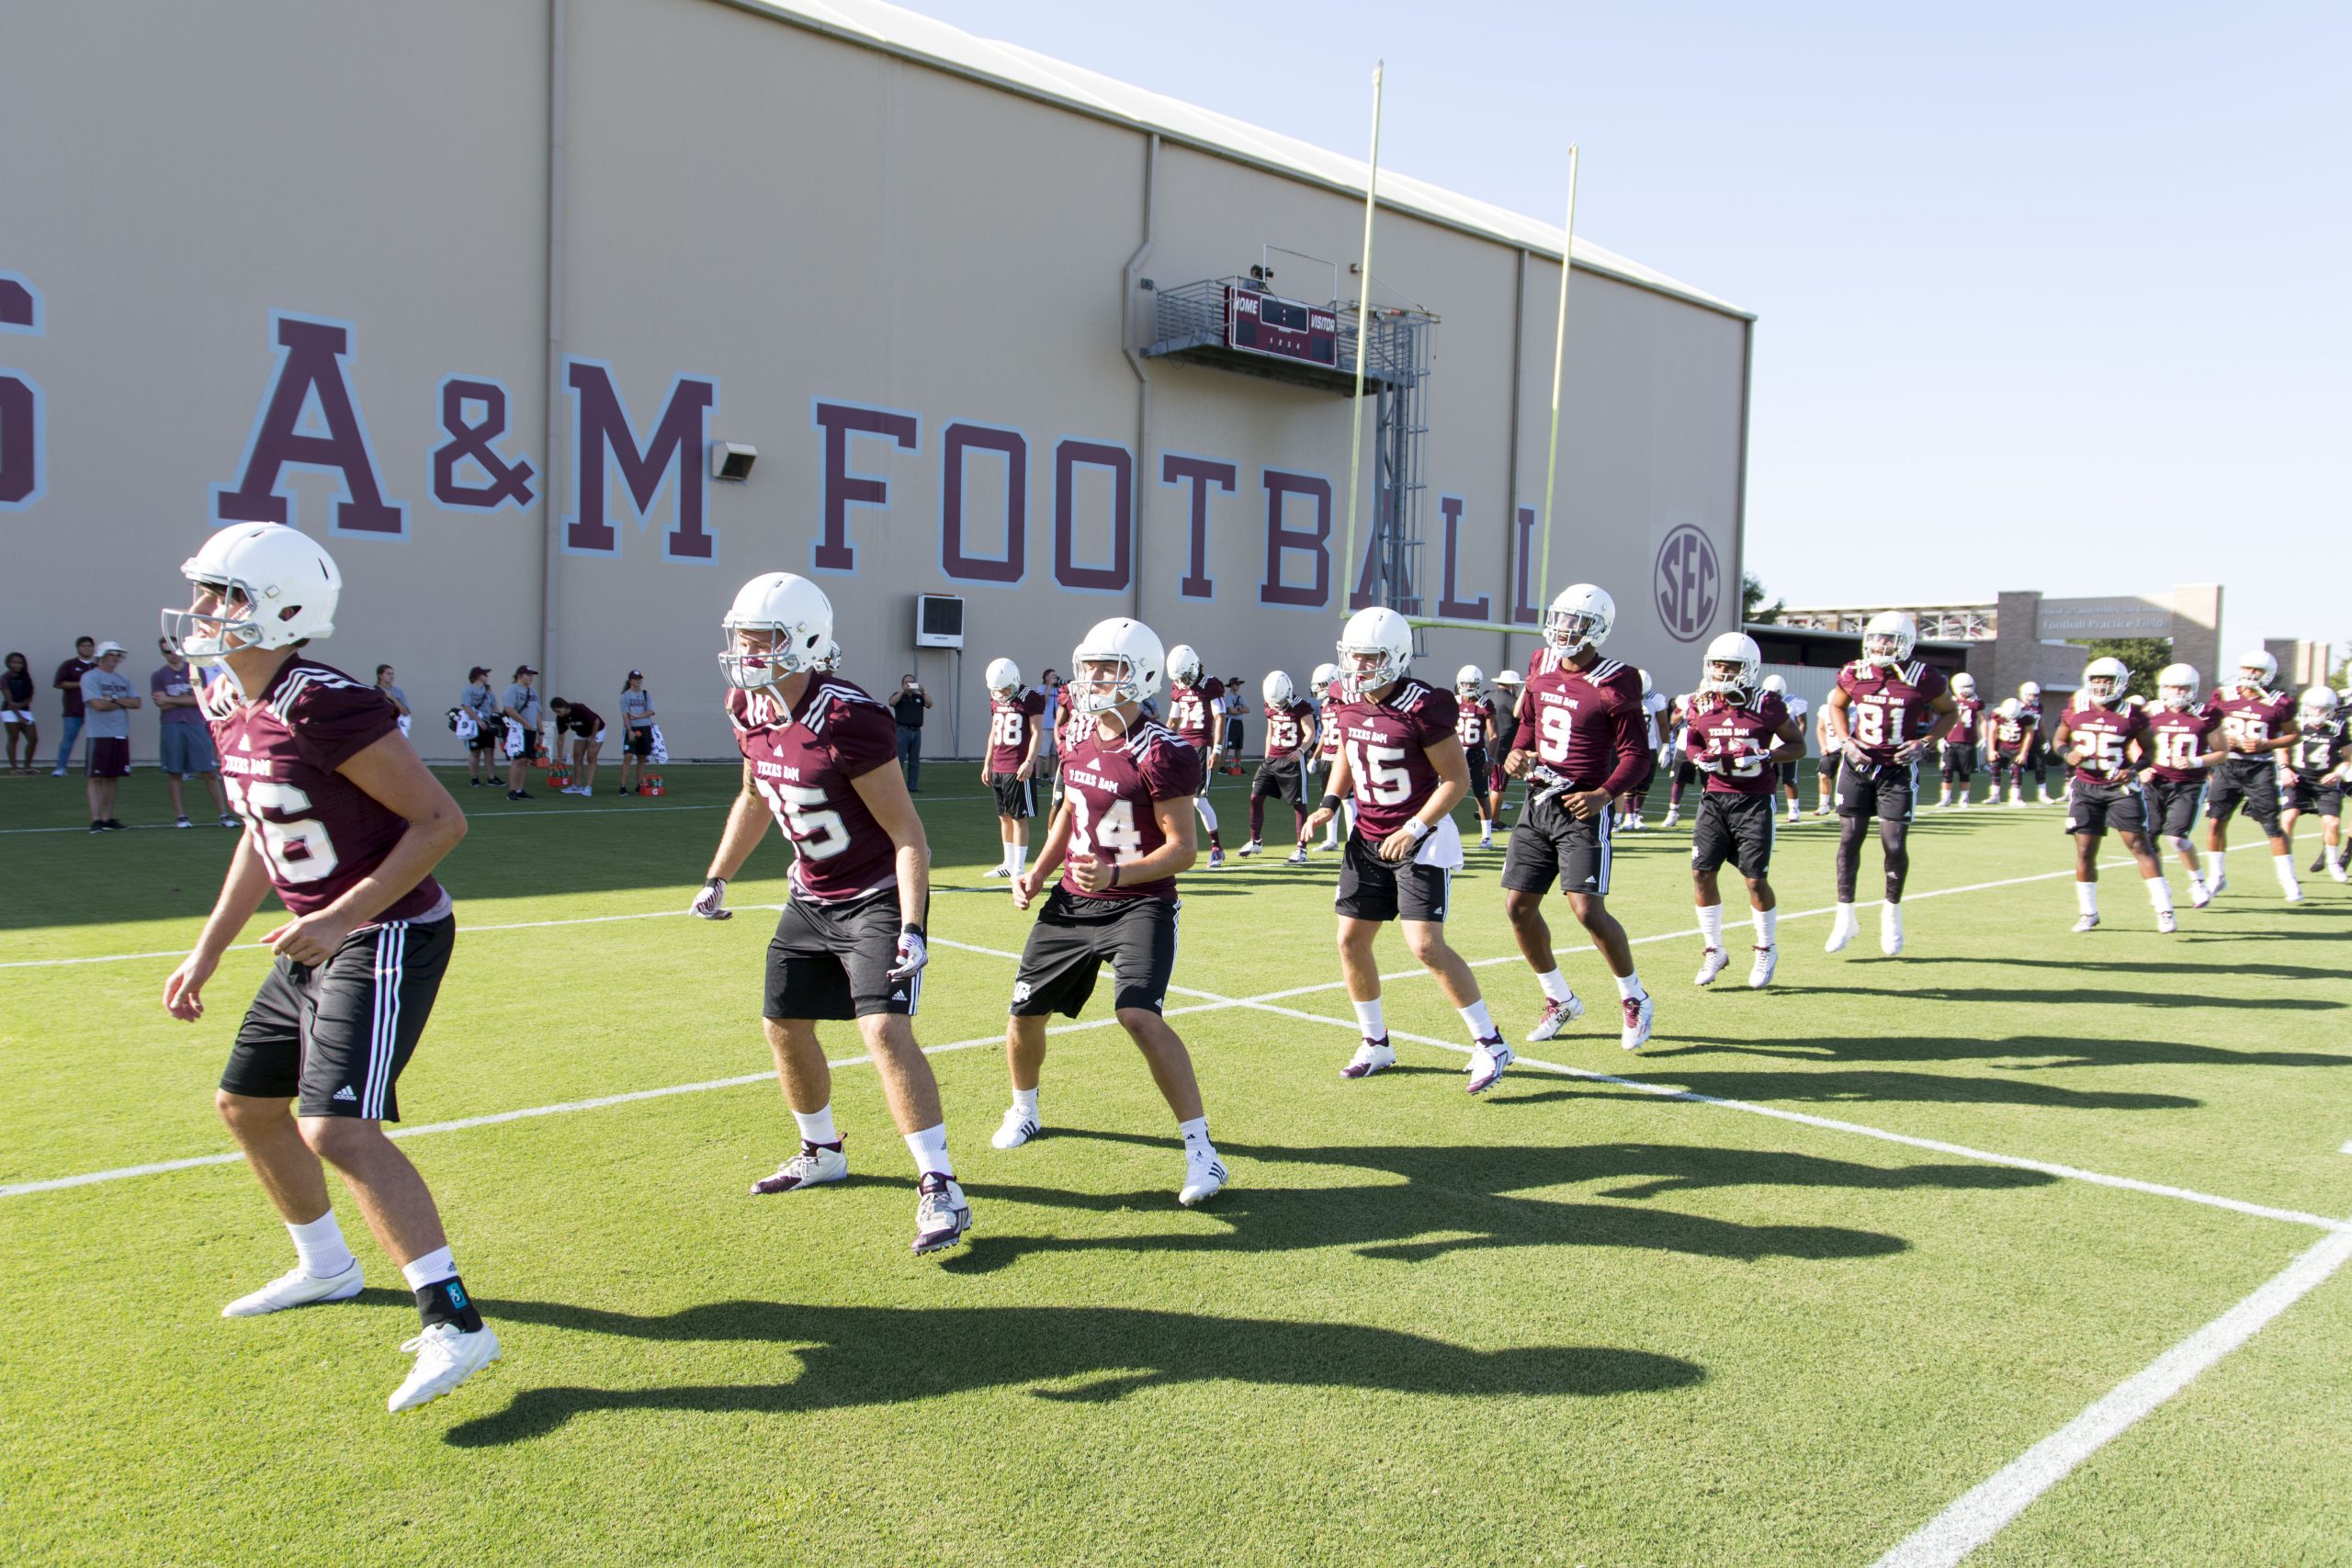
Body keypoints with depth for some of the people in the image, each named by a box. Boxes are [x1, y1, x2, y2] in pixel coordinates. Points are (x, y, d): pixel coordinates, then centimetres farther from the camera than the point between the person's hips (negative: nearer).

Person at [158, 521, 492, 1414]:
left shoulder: (326, 709, -22)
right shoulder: (227, 706, 7)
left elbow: (442, 820, -20)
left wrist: (344, 917, -23)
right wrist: (206, 952, 18)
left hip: (389, 939, -10)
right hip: (321, 942, 10)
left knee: (336, 1129, -20)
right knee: (245, 1105, 21)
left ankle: (453, 1324, -16)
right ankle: (326, 1267, 41)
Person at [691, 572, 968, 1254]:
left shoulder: (847, 719, -27)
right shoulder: (748, 709, -3)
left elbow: (907, 834, -23)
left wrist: (912, 929, -28)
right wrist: (716, 879, 16)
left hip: (877, 897, -9)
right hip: (811, 898, 9)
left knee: (884, 1030, -20)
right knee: (784, 1026, 16)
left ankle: (941, 1189, -11)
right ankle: (822, 1154, 39)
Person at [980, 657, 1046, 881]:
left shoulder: (1030, 699, -8)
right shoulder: (996, 701, 14)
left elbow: (1037, 733, -11)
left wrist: (1029, 762, -19)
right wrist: (988, 763, 20)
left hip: (1019, 769, -7)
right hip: (998, 768, 7)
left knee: (1019, 818, -4)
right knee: (1004, 817, 12)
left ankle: (1019, 867, -1)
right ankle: (1008, 864, 20)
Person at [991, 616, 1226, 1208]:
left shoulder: (1161, 753, -18)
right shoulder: (1078, 739, 4)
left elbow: (1183, 850, -18)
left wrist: (1115, 874, -31)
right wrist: (1037, 874, 8)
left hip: (1140, 904, -7)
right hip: (1073, 901, 7)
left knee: (1139, 1016, -25)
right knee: (1024, 1012, 11)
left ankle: (1202, 1151, -15)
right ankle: (1024, 1110, 41)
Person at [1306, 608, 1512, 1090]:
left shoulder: (1422, 707, -20)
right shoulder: (1349, 700, 0)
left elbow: (1458, 780, -15)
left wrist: (1414, 830, -21)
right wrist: (1328, 804, 4)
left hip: (1421, 838, -7)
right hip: (1368, 838, 7)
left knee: (1426, 945, -15)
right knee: (1351, 940, 6)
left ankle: (1490, 1044, 1)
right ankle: (1376, 1044, 24)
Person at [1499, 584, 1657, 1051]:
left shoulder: (1613, 685, -12)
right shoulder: (1540, 665, 7)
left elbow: (1635, 754, -10)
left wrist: (1604, 795, -24)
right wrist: (1516, 754, 2)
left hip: (1581, 807, -7)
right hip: (1537, 802, 7)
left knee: (1589, 911, -13)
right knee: (1518, 907, 5)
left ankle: (1635, 1001, 11)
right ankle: (1560, 1000, 24)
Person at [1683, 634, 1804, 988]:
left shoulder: (1766, 705, -8)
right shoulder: (1700, 706, 2)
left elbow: (1797, 745, -1)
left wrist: (1765, 756, -18)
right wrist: (1700, 758, -6)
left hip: (1756, 801, -4)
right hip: (1715, 797, 4)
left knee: (1755, 879, -3)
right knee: (1702, 873, -2)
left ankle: (1767, 950, 21)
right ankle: (1714, 950, 15)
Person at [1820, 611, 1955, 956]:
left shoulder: (1922, 678, -11)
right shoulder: (1855, 674, -4)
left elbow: (1948, 712, 5)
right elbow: (1836, 706, 14)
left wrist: (1924, 743, -10)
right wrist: (1845, 741, -1)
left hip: (1898, 770, -2)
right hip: (1857, 765, 2)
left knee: (1894, 845, -3)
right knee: (1849, 839, 2)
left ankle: (1892, 911, 21)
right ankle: (1845, 917, 12)